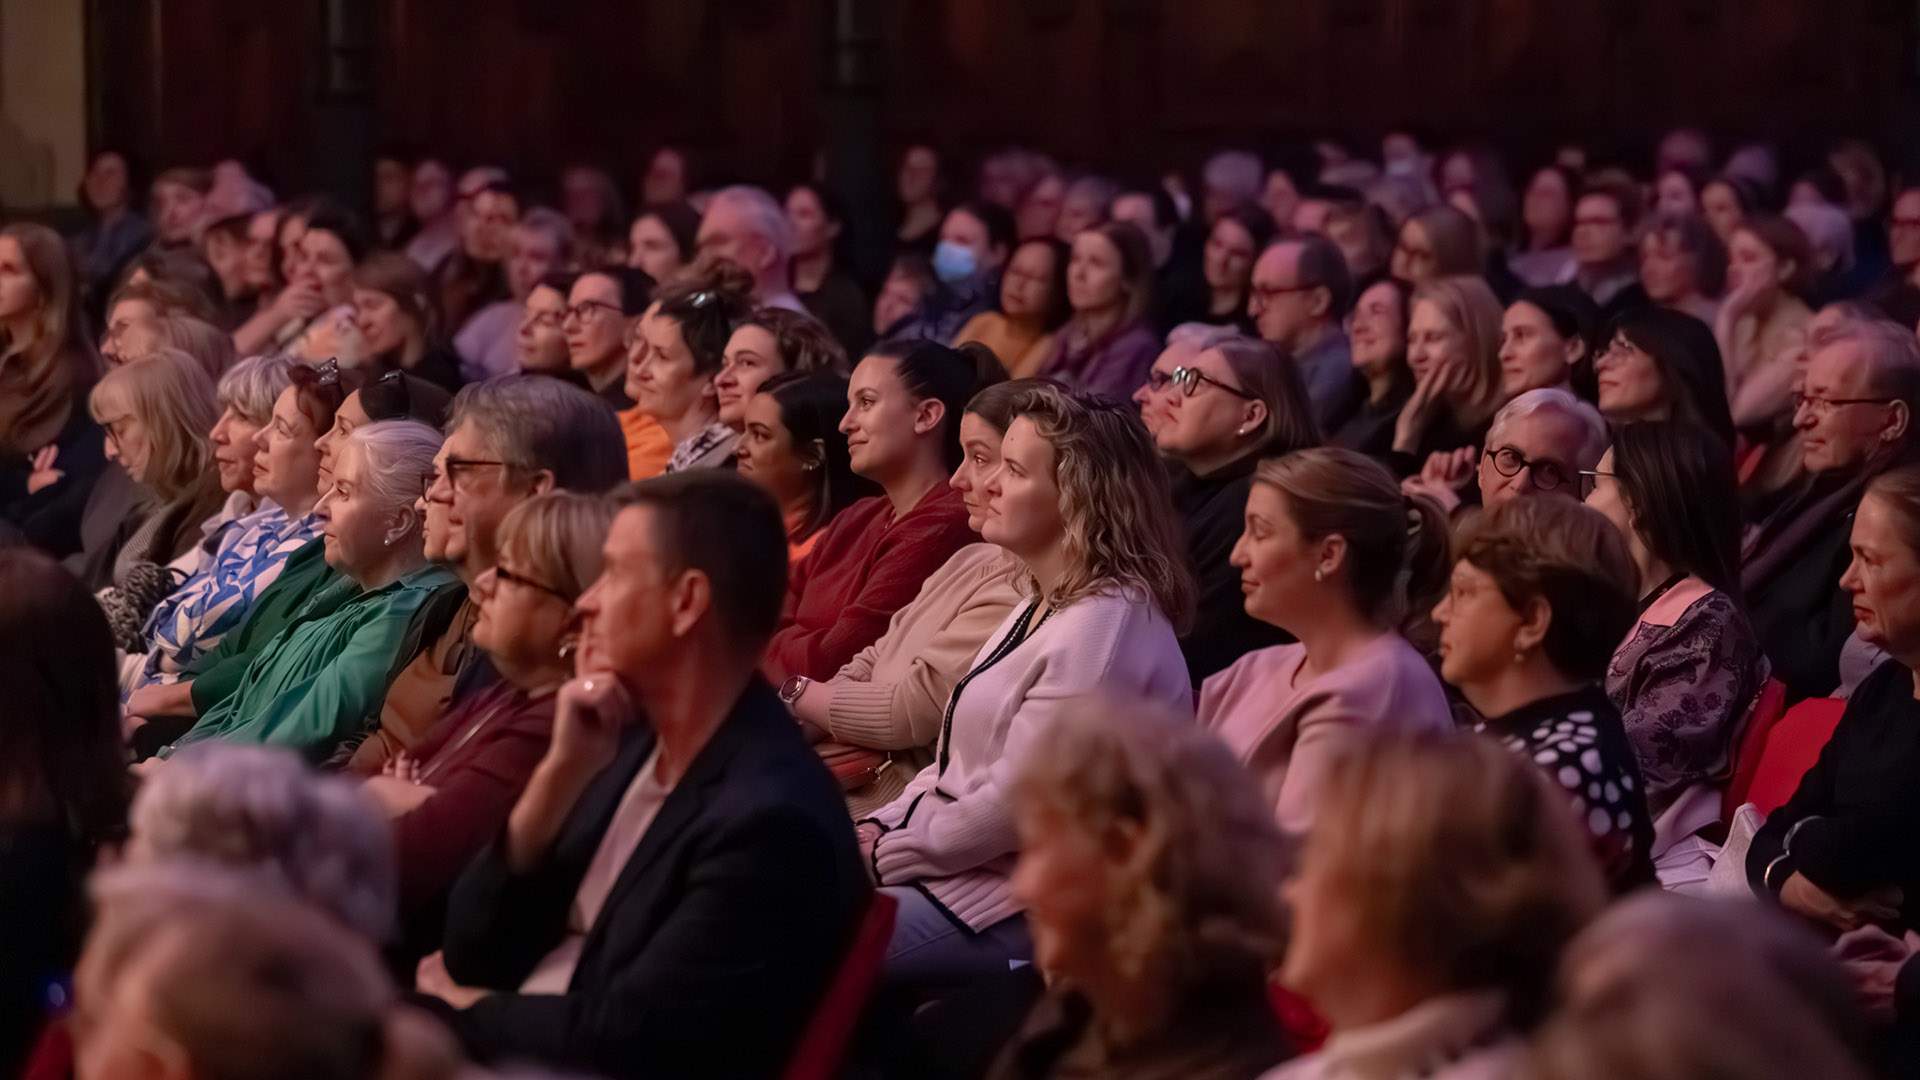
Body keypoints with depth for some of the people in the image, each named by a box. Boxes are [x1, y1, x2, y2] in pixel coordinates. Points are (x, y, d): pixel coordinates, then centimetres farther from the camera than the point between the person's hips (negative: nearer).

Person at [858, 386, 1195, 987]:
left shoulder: (1105, 625, -18)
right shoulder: (1044, 604, 16)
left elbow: (1017, 802, -22)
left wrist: (888, 854, -11)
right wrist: (880, 828, 5)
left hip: (1026, 910, -10)